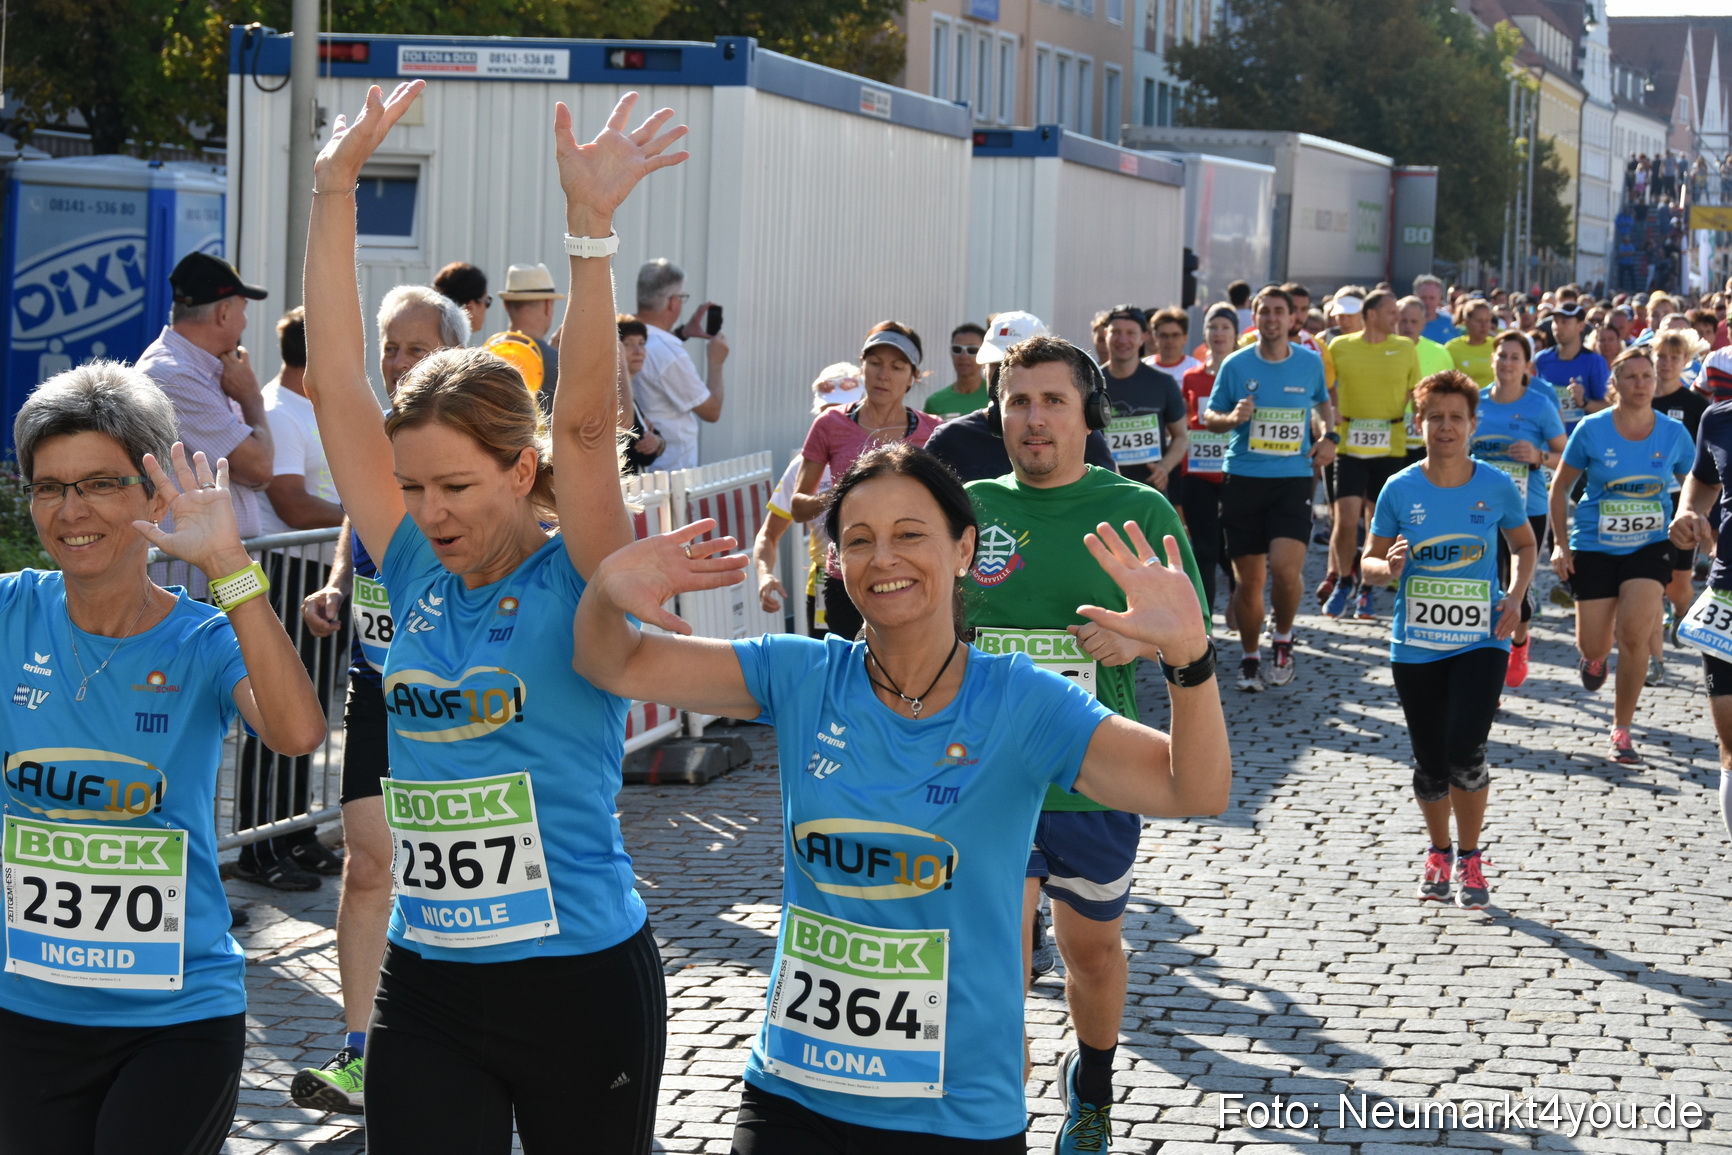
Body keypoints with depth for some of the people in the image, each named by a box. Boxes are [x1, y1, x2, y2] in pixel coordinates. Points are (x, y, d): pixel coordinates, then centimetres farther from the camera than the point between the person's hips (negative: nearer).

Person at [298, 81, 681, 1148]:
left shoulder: (578, 583, -9)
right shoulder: (415, 577, 3)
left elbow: (587, 423, -24)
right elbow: (336, 381, 2)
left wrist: (590, 224, -33)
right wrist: (335, 191, -1)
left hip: (581, 981, -4)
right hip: (426, 988, 4)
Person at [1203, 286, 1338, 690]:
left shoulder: (1310, 362, 4)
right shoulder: (1236, 365, 0)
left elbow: (1324, 402, 24)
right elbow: (1209, 417, 8)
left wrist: (1330, 436, 6)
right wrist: (1232, 418, -13)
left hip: (1293, 479, 0)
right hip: (1243, 479, 0)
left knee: (1285, 567, -18)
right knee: (1248, 580, 4)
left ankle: (1283, 639, 9)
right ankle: (1249, 659, 23)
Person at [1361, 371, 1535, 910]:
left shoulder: (1497, 487, -3)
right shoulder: (1400, 490, -3)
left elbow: (1525, 545, 13)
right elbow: (1369, 560, 5)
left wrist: (1516, 594, -4)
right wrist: (1388, 567, -18)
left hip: (1480, 641, -1)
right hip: (1415, 644, 2)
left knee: (1466, 754, -16)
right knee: (1430, 761, 9)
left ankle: (1469, 860, 7)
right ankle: (1439, 854, 35)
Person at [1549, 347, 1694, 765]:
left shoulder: (1673, 433, -4)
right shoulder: (1592, 429, -9)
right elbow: (1561, 484, 1)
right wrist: (1561, 542, -4)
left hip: (1650, 546, 0)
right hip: (1594, 546, 0)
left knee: (1634, 632, -19)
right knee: (1594, 645, 2)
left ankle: (1621, 731, -3)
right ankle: (1594, 653, 45)